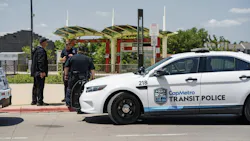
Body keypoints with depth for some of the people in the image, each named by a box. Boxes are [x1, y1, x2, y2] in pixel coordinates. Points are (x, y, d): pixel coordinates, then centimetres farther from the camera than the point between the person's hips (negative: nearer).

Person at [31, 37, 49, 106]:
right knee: (40, 87, -8)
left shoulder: (36, 50, 16)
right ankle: (40, 101, -7)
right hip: (40, 72, -11)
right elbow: (41, 62, -22)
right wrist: (42, 71, -23)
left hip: (35, 72, 11)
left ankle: (34, 101, 22)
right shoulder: (41, 50, -16)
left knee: (35, 86, 15)